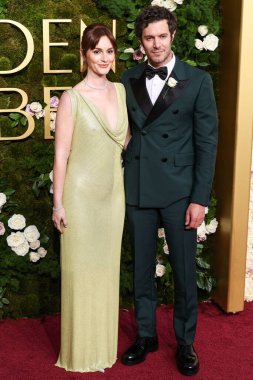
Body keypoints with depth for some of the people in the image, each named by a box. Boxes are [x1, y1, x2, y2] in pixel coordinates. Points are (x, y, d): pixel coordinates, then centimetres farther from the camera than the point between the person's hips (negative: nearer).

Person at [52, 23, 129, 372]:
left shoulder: (121, 91, 5)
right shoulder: (72, 98, -10)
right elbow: (61, 153, -10)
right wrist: (58, 204, -10)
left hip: (114, 192, 5)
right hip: (81, 193, -5)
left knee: (107, 269, 14)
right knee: (80, 271, 5)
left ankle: (104, 345, 30)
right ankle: (81, 350, 23)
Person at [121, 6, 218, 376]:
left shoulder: (198, 81, -3)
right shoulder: (129, 80, 5)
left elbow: (207, 142, -5)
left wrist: (200, 199, -9)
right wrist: (120, 185, 1)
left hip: (179, 191, -2)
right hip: (137, 190, 3)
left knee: (184, 272, 7)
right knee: (142, 269, 13)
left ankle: (185, 342, 26)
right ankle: (146, 335, 31)